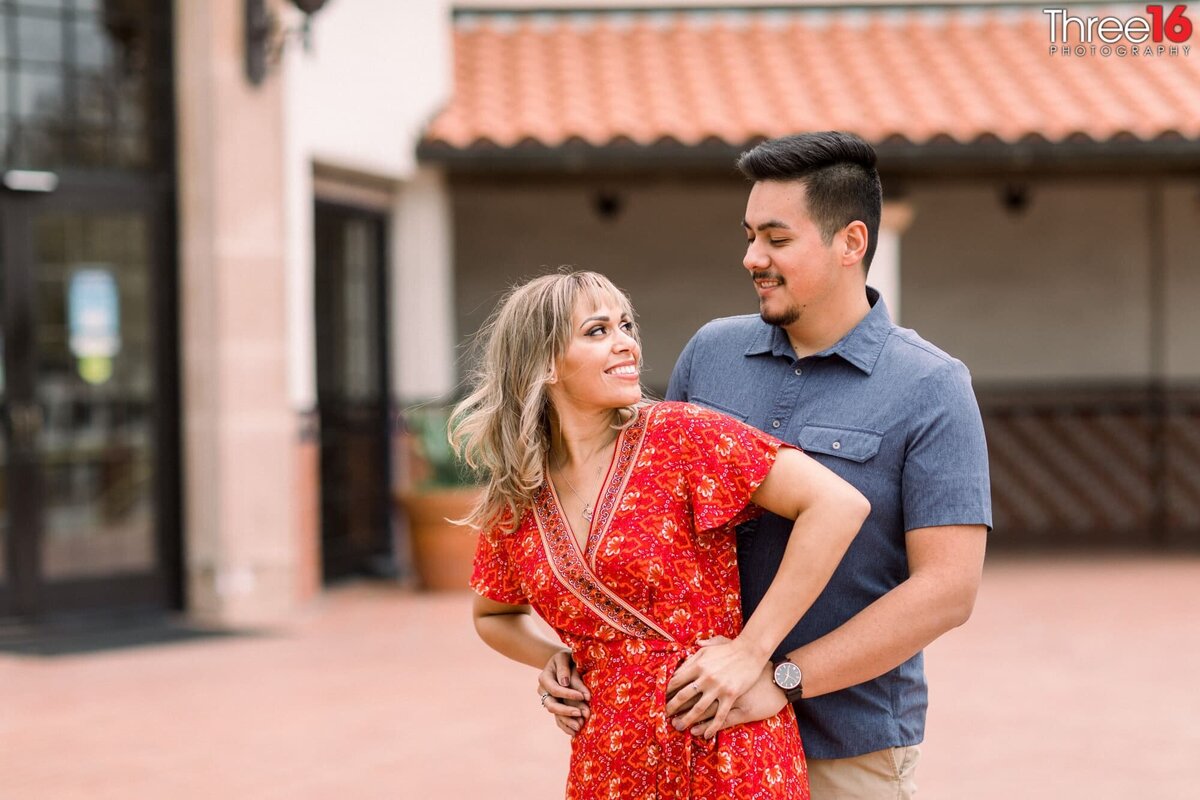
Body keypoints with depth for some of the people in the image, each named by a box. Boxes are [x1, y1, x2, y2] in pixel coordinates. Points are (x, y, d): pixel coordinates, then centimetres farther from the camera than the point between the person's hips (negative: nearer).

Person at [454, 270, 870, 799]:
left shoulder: (679, 437, -10)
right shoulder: (512, 507, 3)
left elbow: (838, 504, -19)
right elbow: (492, 616, 24)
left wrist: (750, 651, -17)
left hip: (725, 757, -4)